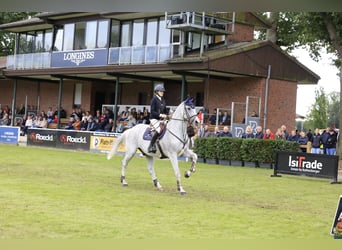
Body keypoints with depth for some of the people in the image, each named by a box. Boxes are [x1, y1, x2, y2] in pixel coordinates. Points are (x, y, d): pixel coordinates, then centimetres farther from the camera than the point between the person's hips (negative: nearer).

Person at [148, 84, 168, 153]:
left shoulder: (163, 100, 15)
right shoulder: (154, 99, -7)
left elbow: (165, 110, 20)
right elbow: (152, 111, -12)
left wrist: (166, 115, 0)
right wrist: (160, 115, -22)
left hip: (161, 119, 8)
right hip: (154, 118, -8)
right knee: (159, 130, -30)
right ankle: (151, 146, -25)